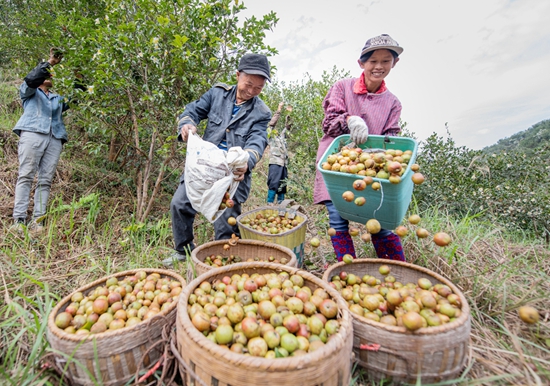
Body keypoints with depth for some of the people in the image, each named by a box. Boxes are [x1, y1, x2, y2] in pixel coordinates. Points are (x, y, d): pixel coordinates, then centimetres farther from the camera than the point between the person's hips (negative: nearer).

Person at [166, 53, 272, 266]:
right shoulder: (218, 93, 5)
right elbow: (193, 110, 4)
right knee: (179, 203, 2)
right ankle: (183, 250, 26)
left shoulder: (261, 113, -1)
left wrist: (246, 162, -38)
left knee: (226, 223, -2)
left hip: (234, 174, -3)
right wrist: (186, 125, -22)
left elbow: (257, 141, -15)